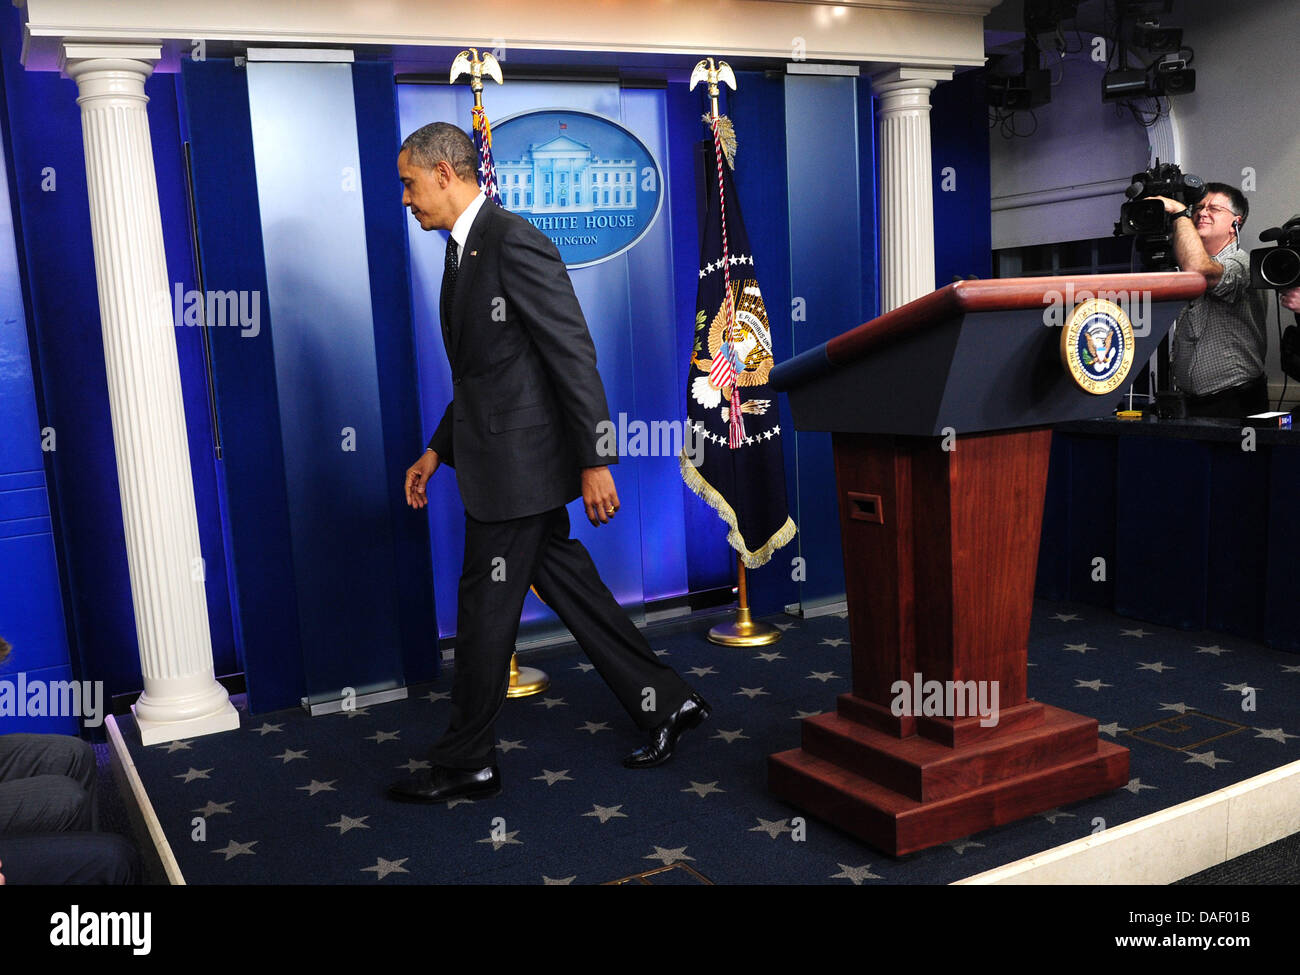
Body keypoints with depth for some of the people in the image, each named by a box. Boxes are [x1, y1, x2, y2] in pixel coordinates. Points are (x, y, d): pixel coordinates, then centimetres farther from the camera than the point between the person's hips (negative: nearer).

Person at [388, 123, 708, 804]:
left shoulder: (515, 243, -17)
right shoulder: (464, 252, 15)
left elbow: (575, 357, -20)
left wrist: (594, 461, -21)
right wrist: (437, 451, 20)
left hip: (519, 462, -10)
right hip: (499, 459, 10)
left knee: (486, 608, 1)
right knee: (569, 588, 15)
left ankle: (467, 762, 17)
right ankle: (663, 702, 26)